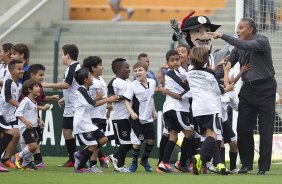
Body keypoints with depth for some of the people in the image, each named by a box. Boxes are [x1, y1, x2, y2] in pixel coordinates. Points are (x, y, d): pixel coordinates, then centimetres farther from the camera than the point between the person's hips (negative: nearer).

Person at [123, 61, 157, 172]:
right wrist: (131, 112, -28)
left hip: (149, 118, 5)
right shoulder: (133, 86, -14)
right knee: (137, 142, -4)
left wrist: (154, 111, 18)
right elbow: (126, 100, -14)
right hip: (137, 118, -5)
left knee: (151, 140, 5)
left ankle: (144, 160, 27)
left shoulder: (152, 82, 2)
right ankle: (134, 162, 16)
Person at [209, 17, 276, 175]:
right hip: (248, 89, 6)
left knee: (266, 129, -2)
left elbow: (246, 46, -31)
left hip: (265, 88, -6)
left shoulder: (262, 41, -13)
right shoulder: (239, 46, 6)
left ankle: (264, 167, 2)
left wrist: (223, 36, -30)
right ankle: (246, 164, 11)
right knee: (243, 127, 2)